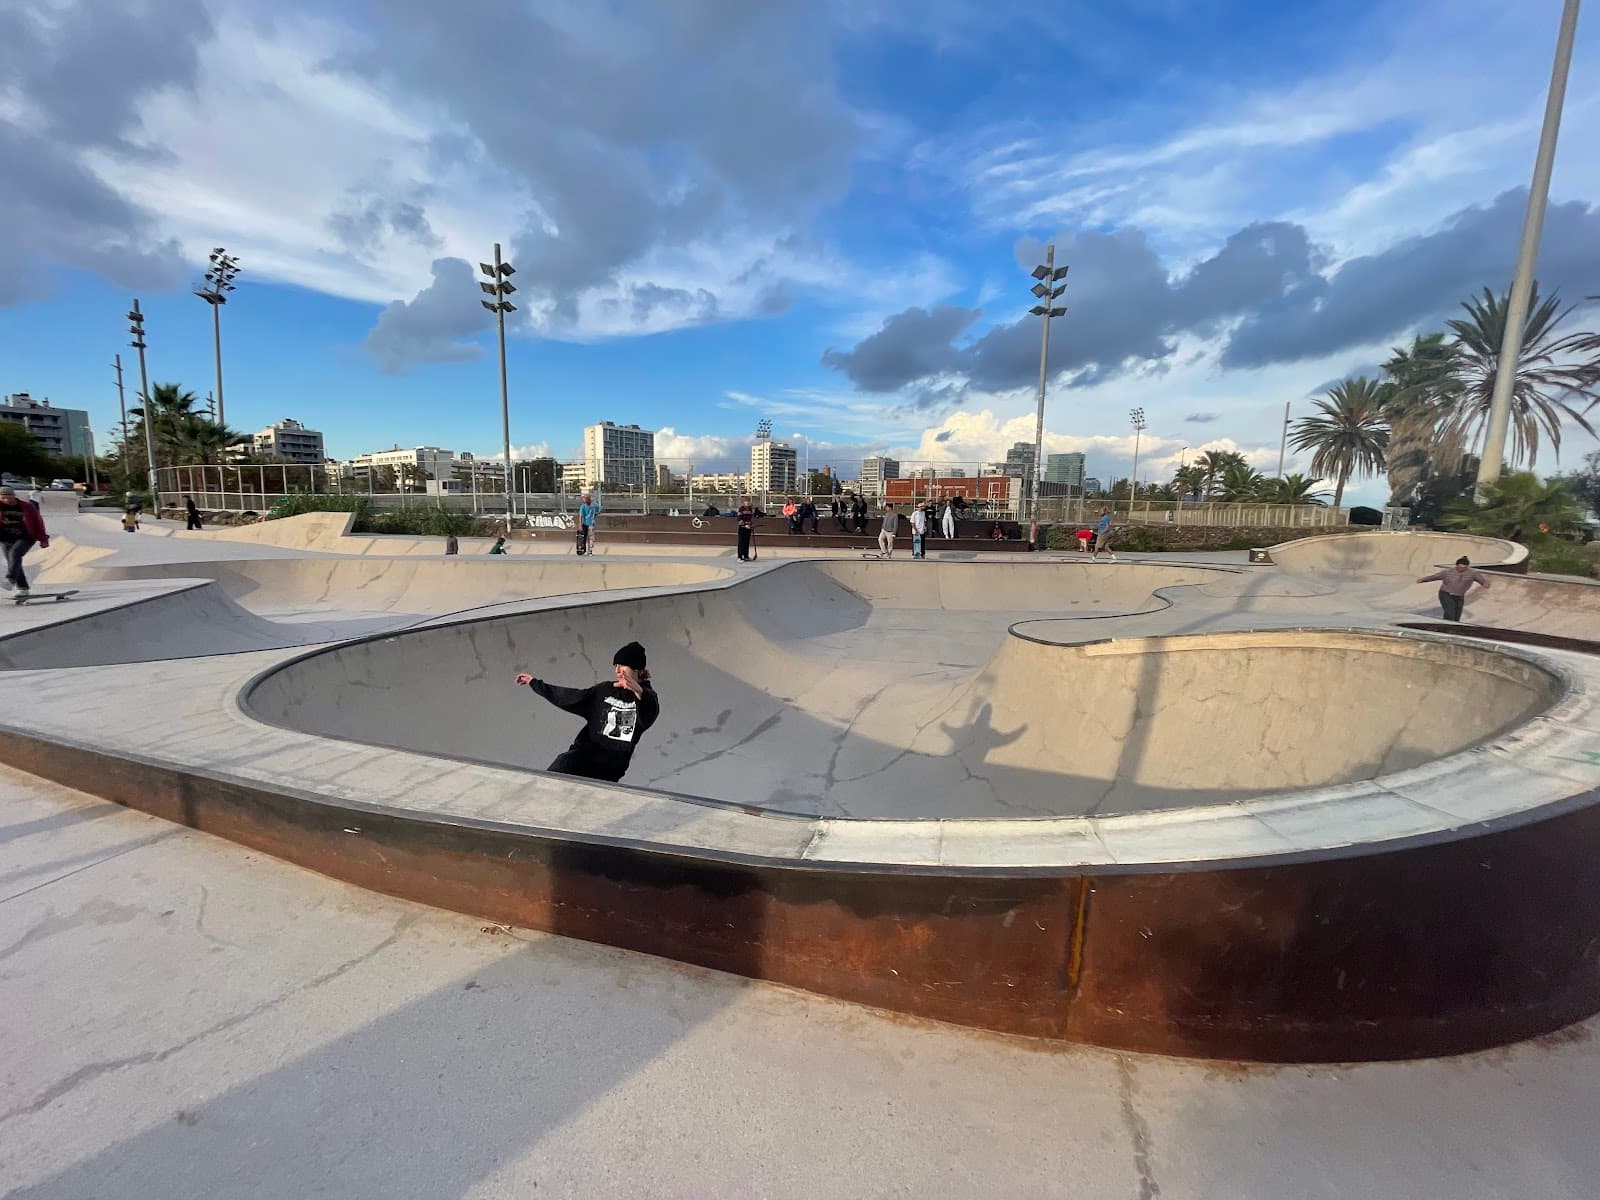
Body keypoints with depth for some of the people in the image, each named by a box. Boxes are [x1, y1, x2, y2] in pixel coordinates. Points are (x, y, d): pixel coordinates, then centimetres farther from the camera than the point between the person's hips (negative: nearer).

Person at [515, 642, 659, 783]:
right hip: (584, 752, 3)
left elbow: (650, 713, -26)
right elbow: (568, 696, 22)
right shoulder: (605, 689, 15)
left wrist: (639, 692, -48)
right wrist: (534, 683, 25)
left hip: (610, 768, -3)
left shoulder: (646, 696, 0)